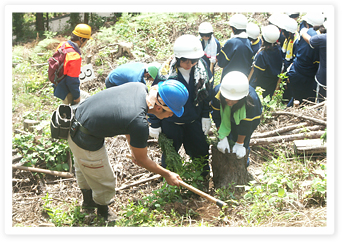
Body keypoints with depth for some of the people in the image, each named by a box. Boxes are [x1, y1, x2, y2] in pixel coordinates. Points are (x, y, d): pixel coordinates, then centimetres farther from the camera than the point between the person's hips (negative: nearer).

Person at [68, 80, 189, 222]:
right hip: (85, 141, -9)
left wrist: (133, 148, 11)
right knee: (105, 181, 16)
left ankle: (88, 200, 62)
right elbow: (141, 160, -14)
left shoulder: (139, 87, -12)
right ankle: (103, 210, 46)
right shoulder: (139, 123, -33)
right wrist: (167, 175, 0)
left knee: (84, 169, 35)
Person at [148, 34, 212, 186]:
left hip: (194, 120, 3)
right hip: (171, 123, -3)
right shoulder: (166, 72, -25)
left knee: (201, 151, 16)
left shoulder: (201, 68, -13)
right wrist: (154, 124, -9)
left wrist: (205, 116, 5)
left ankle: (203, 181, 42)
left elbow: (206, 93, 3)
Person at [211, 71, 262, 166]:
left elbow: (245, 124, -30)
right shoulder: (217, 92, -38)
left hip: (250, 119, -2)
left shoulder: (252, 100, -44)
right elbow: (217, 117, -24)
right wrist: (222, 138, -24)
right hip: (227, 117, 3)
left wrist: (239, 144, -21)